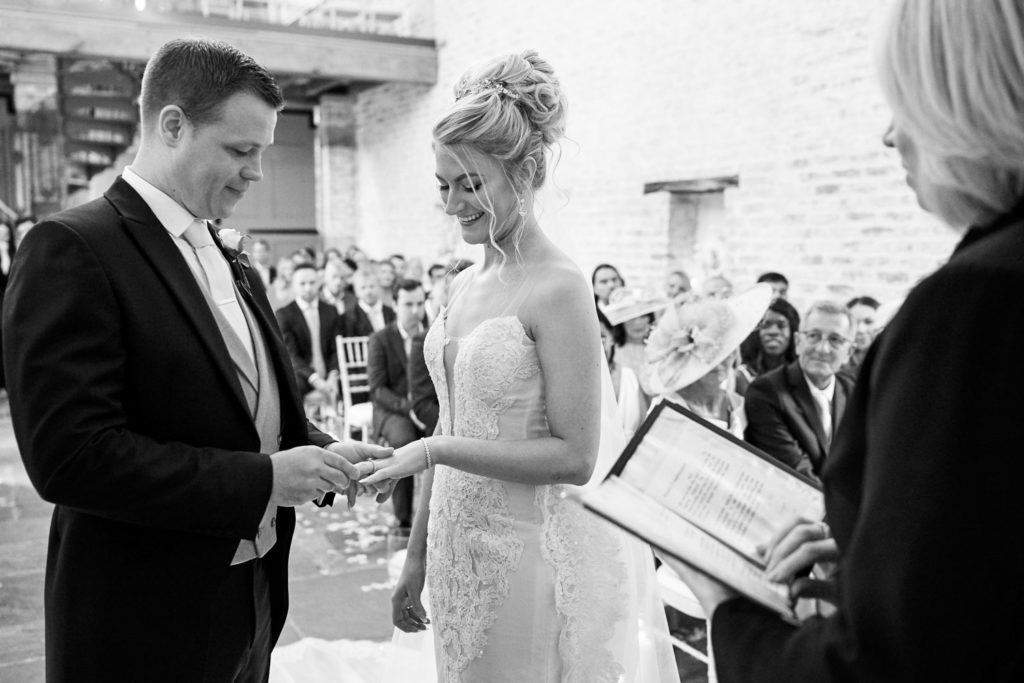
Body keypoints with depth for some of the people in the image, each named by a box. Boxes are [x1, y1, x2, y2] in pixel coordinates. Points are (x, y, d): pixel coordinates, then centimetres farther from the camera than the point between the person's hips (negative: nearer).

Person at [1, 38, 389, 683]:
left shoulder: (233, 265, 8)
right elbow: (70, 454, -23)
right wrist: (262, 478, -22)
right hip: (143, 629, -7)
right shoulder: (71, 249, -15)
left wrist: (326, 457, -4)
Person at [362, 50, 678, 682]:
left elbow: (574, 457, -17)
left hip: (538, 554, -6)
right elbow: (452, 428, 11)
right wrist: (417, 556, 13)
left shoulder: (559, 288, -16)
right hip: (461, 552, 7)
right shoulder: (464, 285, 5)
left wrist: (431, 449, -20)